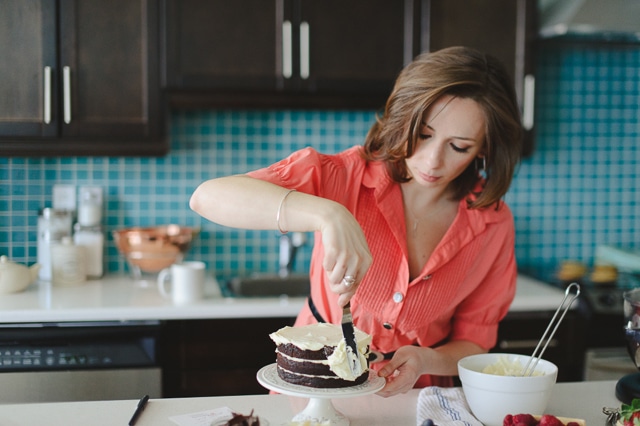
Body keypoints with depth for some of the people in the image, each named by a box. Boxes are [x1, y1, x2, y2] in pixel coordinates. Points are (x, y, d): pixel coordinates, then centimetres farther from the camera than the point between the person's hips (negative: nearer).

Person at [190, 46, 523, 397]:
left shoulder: (494, 223, -8)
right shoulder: (345, 176, -16)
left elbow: (473, 343, 2)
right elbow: (207, 197, -28)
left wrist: (425, 360, -21)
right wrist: (328, 214, -42)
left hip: (409, 394, 3)